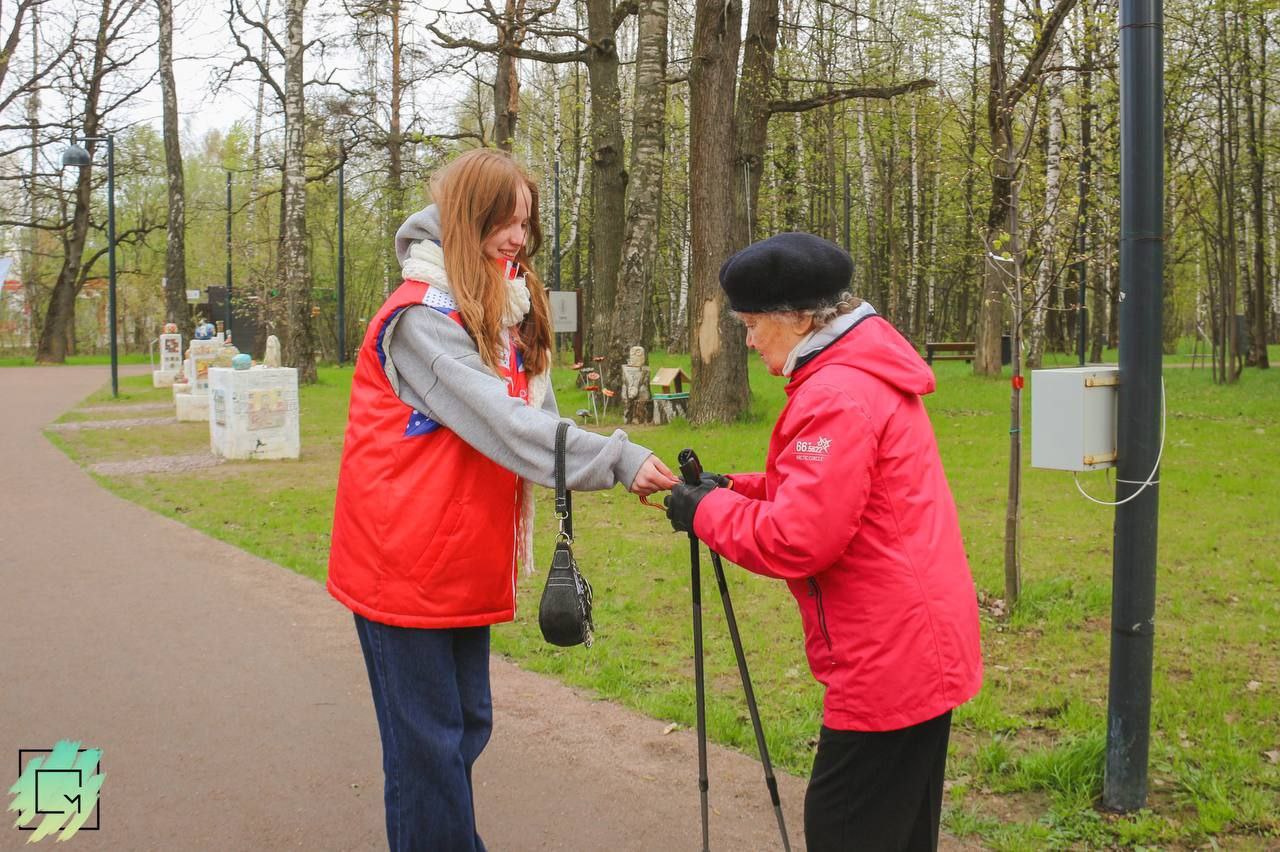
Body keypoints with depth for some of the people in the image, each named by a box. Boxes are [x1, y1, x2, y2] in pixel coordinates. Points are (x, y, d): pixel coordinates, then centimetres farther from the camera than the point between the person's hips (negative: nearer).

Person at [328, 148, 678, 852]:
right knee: (428, 739, -1)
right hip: (406, 561, -8)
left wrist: (618, 464, -6)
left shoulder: (505, 311, 12)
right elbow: (501, 424, -26)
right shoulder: (421, 317, -16)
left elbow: (532, 417, 9)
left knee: (466, 726, 14)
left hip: (466, 564, 8)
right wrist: (617, 459, -29)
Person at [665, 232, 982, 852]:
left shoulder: (836, 396, -20)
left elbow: (797, 540, -24)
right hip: (922, 648, 10)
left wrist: (707, 511, -8)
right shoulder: (872, 374, 12)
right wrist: (737, 488, 9)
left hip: (889, 659, -10)